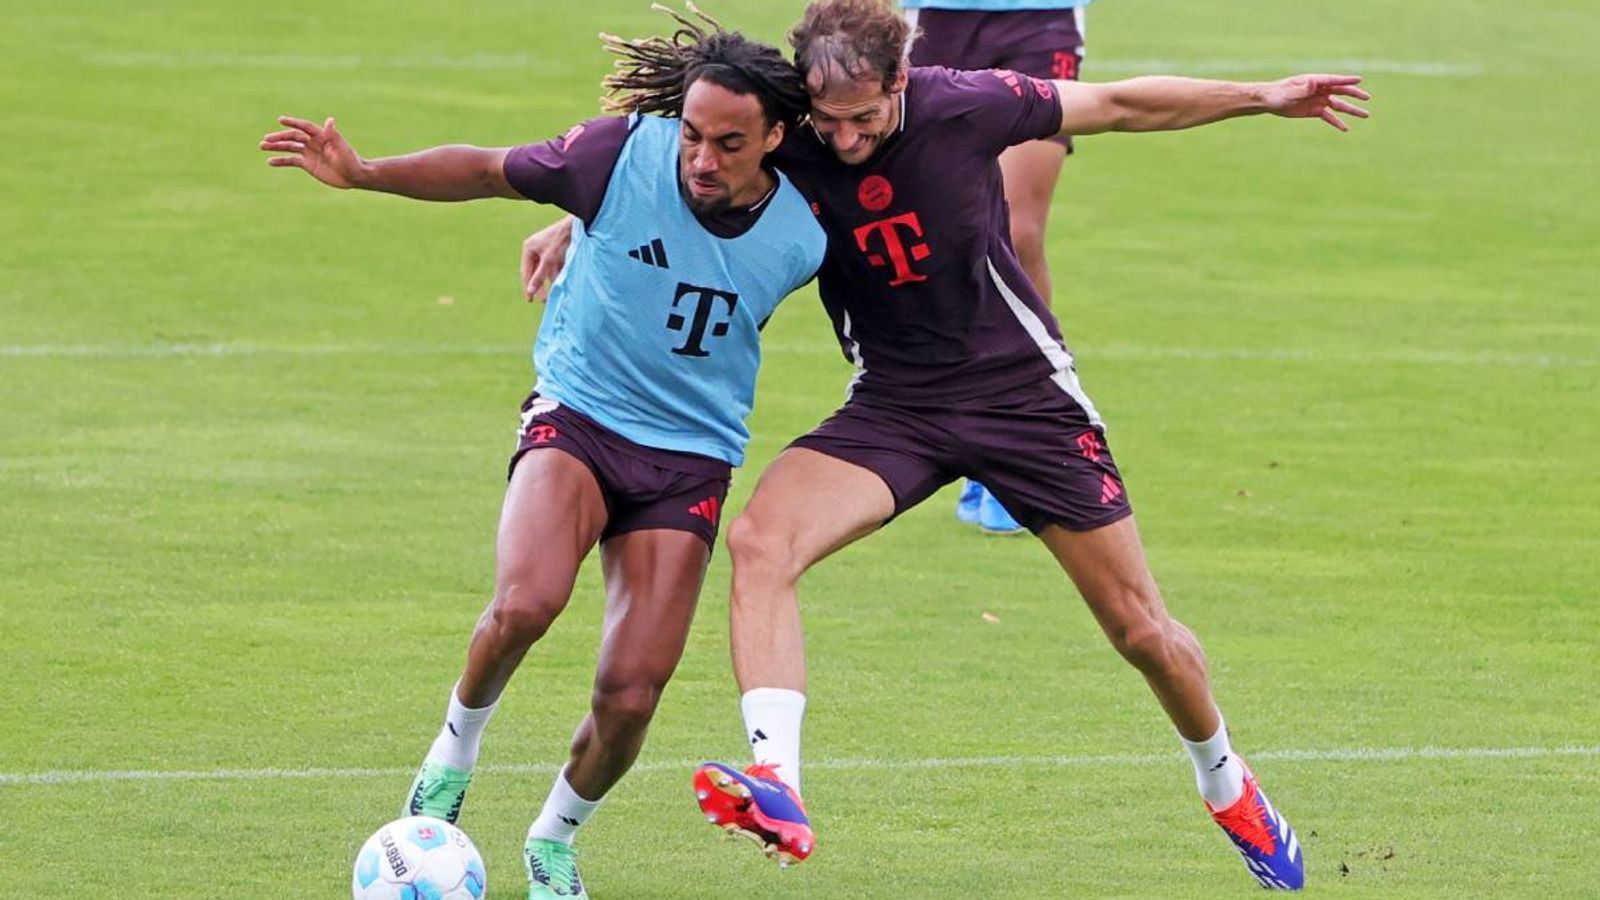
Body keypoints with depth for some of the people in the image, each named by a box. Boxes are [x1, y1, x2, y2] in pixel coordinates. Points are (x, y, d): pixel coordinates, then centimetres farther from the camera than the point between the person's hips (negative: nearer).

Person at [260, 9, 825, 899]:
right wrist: (363, 173, -10)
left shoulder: (798, 238, -10)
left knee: (631, 697, -7)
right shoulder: (627, 153, -16)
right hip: (578, 417, -2)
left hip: (691, 458, 2)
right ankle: (456, 750, 0)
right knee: (525, 602, -31)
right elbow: (489, 172, -2)